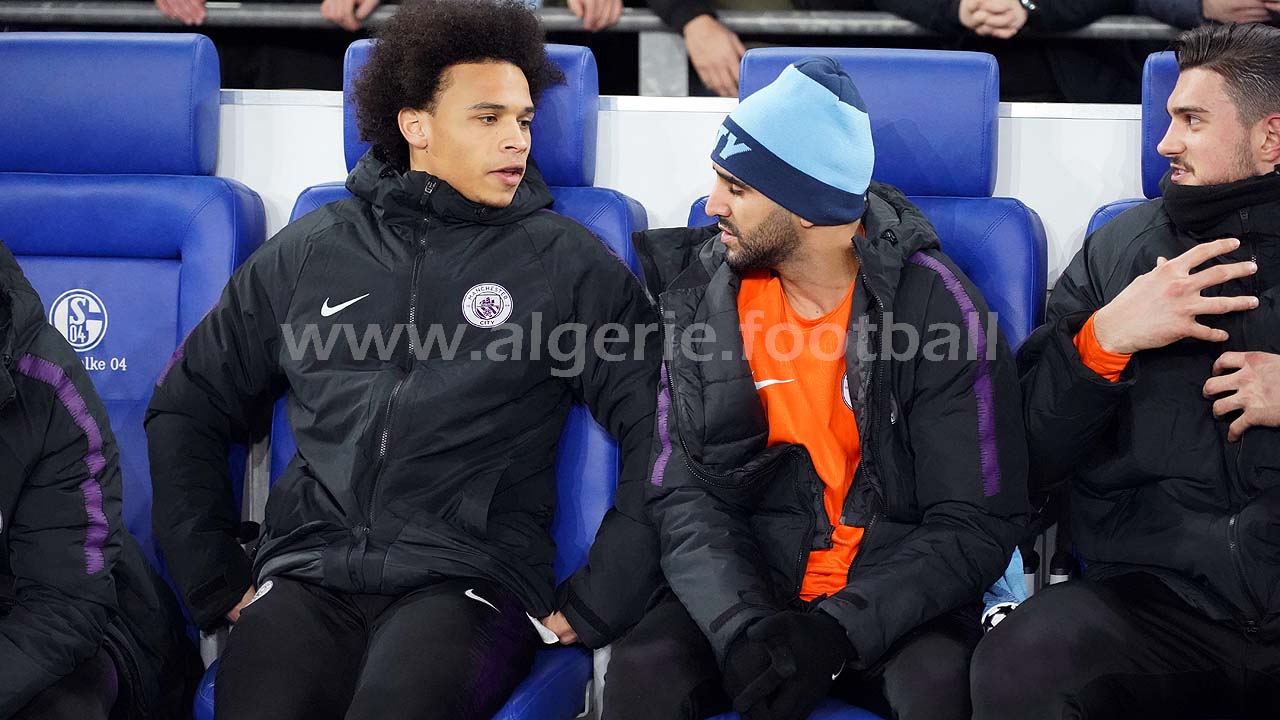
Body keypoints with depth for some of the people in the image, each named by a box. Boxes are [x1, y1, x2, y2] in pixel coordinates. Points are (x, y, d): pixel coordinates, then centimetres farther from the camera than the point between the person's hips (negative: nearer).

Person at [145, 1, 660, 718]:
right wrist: (217, 583, 14)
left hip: (466, 582, -2)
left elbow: (661, 434, 2)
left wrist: (592, 606, -3)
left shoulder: (569, 263, 9)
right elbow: (188, 413, 23)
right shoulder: (308, 253, 16)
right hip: (306, 577, 2)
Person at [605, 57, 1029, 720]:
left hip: (892, 594, -2)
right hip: (743, 583, 2)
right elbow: (683, 496, -2)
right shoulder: (701, 297, 1)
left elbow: (978, 525, -10)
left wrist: (840, 630, -22)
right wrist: (740, 624, -21)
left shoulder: (938, 308, -9)